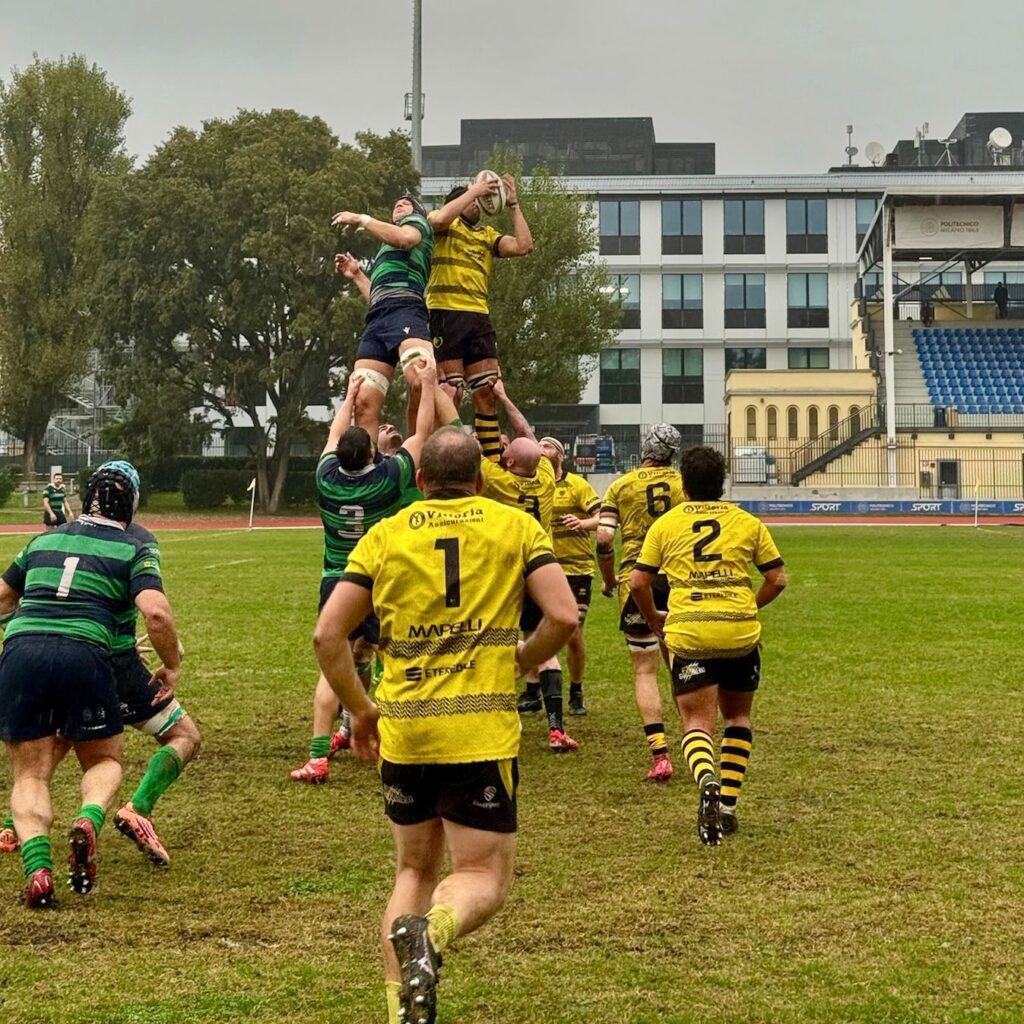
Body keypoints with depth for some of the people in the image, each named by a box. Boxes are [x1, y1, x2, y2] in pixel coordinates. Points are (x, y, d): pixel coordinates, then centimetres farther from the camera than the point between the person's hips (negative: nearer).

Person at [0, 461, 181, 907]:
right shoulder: (133, 550, 12)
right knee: (104, 760, 20)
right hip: (84, 654, -2)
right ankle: (88, 821, -12)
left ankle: (37, 867, -13)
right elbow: (156, 612, -5)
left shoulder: (44, 540, 24)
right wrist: (171, 667, 10)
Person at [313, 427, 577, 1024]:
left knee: (416, 869, 19)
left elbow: (328, 634, 3)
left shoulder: (385, 536, 8)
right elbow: (564, 616, -7)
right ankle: (431, 933, -29)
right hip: (481, 731, -3)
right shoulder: (516, 527, 4)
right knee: (485, 877, 4)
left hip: (402, 730, 3)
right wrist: (520, 663, 11)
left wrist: (360, 708, 15)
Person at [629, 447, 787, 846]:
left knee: (697, 722, 2)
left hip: (688, 633, -1)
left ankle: (707, 781, -30)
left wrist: (653, 618, 23)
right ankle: (728, 805, 14)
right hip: (740, 632, 1)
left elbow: (638, 582, 5)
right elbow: (777, 579, 9)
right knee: (737, 716, 20)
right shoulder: (748, 523, 9)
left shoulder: (665, 524, 7)